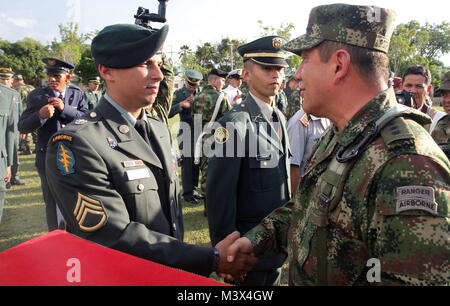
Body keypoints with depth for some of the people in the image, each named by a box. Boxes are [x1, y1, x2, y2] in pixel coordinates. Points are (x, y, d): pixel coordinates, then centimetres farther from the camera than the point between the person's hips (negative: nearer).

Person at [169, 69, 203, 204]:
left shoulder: (201, 92, 12)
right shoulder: (178, 94, 0)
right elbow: (169, 113, -8)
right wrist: (181, 104, -22)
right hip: (186, 131, -4)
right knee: (187, 162, -3)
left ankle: (194, 189, 23)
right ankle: (187, 193, 6)